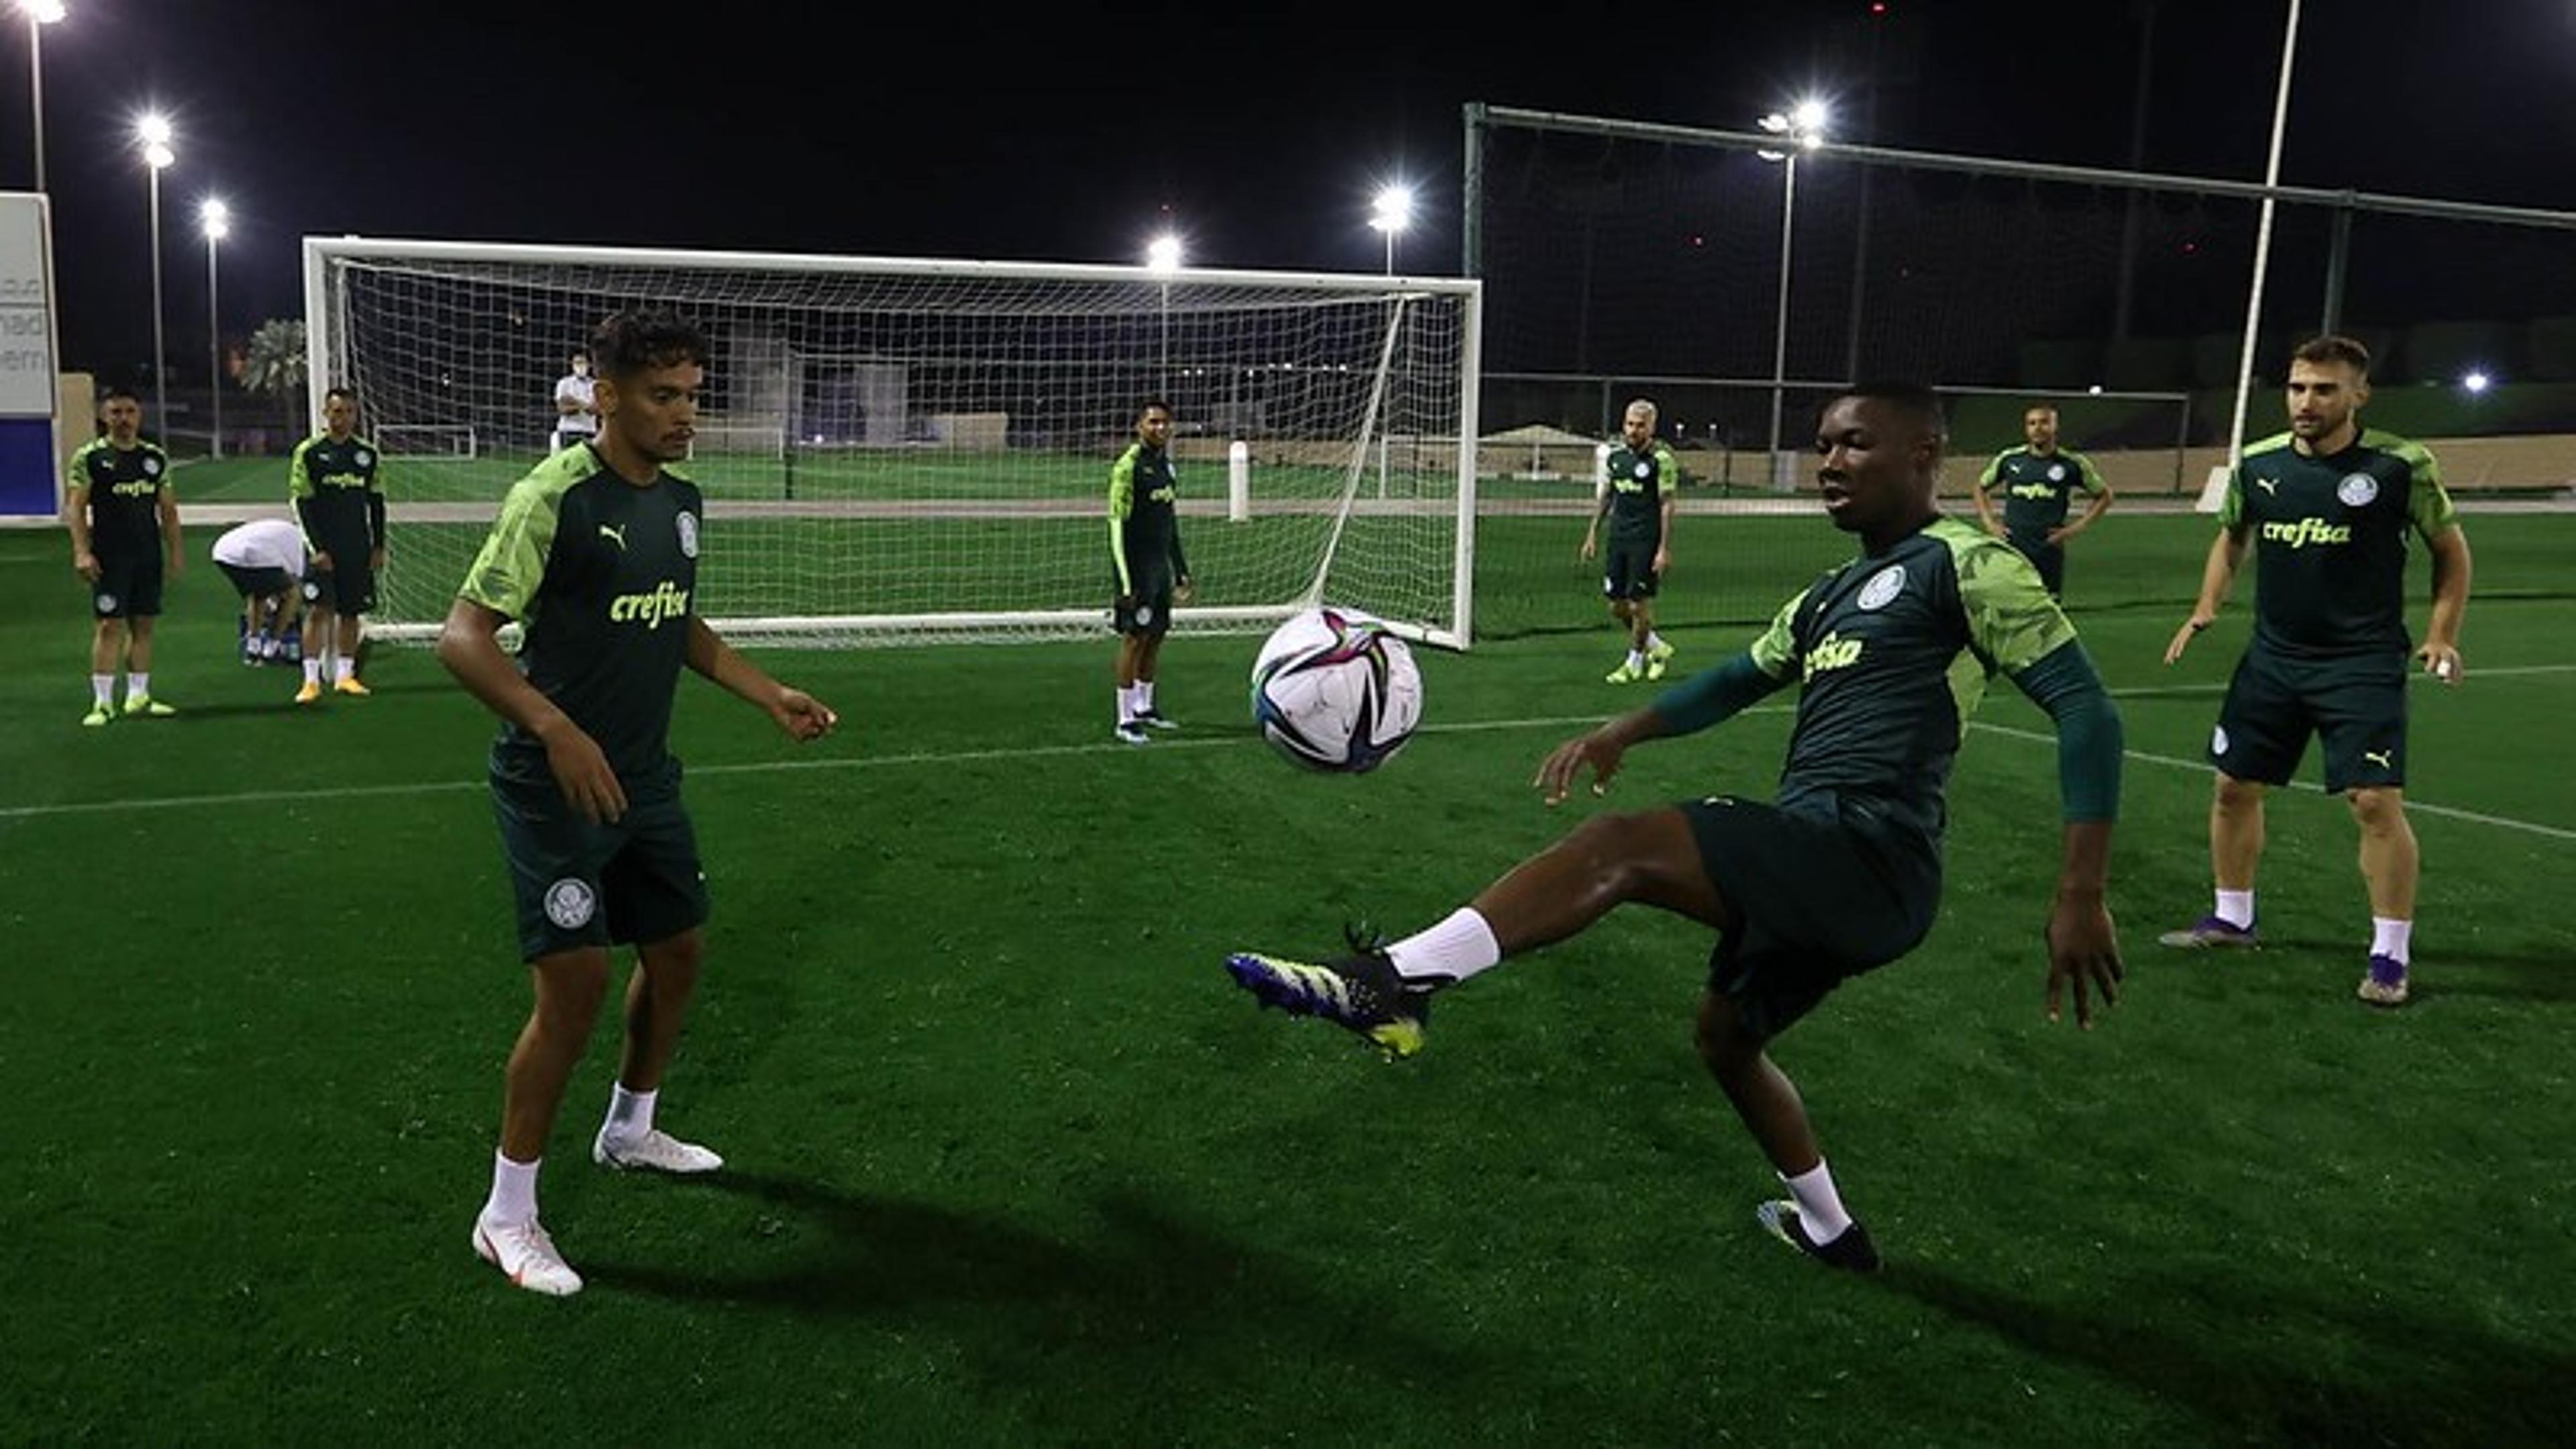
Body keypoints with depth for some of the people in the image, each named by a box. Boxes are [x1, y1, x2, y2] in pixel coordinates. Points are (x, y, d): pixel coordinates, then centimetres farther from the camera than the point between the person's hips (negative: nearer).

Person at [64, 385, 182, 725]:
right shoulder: (89, 457, -2)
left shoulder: (156, 457, 11)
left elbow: (167, 509, 15)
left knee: (143, 624, 8)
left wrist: (175, 551, 10)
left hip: (148, 554, 5)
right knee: (109, 625, -6)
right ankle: (102, 702, -3)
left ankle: (138, 697, 15)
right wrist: (82, 552, -14)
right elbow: (75, 507, -5)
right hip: (109, 556, -5)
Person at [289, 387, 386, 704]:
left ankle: (344, 675, 16)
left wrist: (378, 547, 8)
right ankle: (311, 680, -6)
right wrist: (317, 548, -12)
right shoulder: (309, 452, -2)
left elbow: (376, 502, 13)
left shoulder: (367, 453, 9)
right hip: (323, 546, -4)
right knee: (318, 610, -8)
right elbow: (302, 503, -5)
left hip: (357, 547, 4)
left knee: (350, 612, 7)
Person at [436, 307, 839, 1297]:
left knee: (677, 951, 16)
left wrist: (769, 695, 16)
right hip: (555, 788, -8)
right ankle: (506, 1216, 7)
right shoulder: (556, 496, -18)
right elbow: (463, 636, -21)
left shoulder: (683, 502, 6)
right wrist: (557, 731, -34)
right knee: (575, 983, -10)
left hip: (644, 779, 8)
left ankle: (630, 1132, 41)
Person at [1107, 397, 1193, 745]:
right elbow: (1118, 525, -15)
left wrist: (1182, 572, 22)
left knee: (1156, 635, 13)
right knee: (1135, 637, -5)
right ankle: (1126, 720, 0)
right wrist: (1127, 582, -20)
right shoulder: (1128, 466, -12)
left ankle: (1145, 707, 26)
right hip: (1138, 567, -8)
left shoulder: (1165, 465, 14)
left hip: (1161, 566, 8)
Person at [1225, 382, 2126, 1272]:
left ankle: (1388, 985, -33)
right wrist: (1622, 733, 13)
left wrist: (2080, 896, -17)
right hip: (1820, 870, 10)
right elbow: (1740, 680, 31)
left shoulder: (1966, 566, -3)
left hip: (1866, 855, -10)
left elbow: (2084, 706, -9)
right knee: (1727, 1034, 24)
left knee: (1620, 845, -25)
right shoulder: (1833, 595, 23)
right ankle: (1829, 1233, 42)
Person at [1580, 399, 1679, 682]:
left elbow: (1667, 505, -11)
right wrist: (1593, 533, 15)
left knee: (1639, 605, -2)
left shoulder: (1661, 459, -10)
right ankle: (1658, 649, 28)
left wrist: (1664, 550, -15)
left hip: (1646, 541, -6)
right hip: (1618, 538, 6)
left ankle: (1634, 663, 16)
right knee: (1617, 607, 8)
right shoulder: (1616, 455, 8)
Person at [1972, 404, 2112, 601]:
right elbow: (1981, 489, 18)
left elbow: (2104, 496, 10)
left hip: (2049, 550, -1)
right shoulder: (2008, 459, 3)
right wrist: (1990, 523, 5)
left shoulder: (2073, 464, -1)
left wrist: (2076, 528, 0)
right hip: (2011, 548, 1)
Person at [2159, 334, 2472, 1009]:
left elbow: (2451, 549, 1)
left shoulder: (2401, 465, -11)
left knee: (2377, 802, -11)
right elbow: (2231, 538, 17)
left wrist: (2441, 635, -7)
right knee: (2234, 787, 9)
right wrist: (2205, 609, 4)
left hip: (2362, 665, -4)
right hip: (2273, 658, 4)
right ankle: (2232, 919, 29)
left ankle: (2391, 955, 4)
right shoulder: (2256, 465, -1)